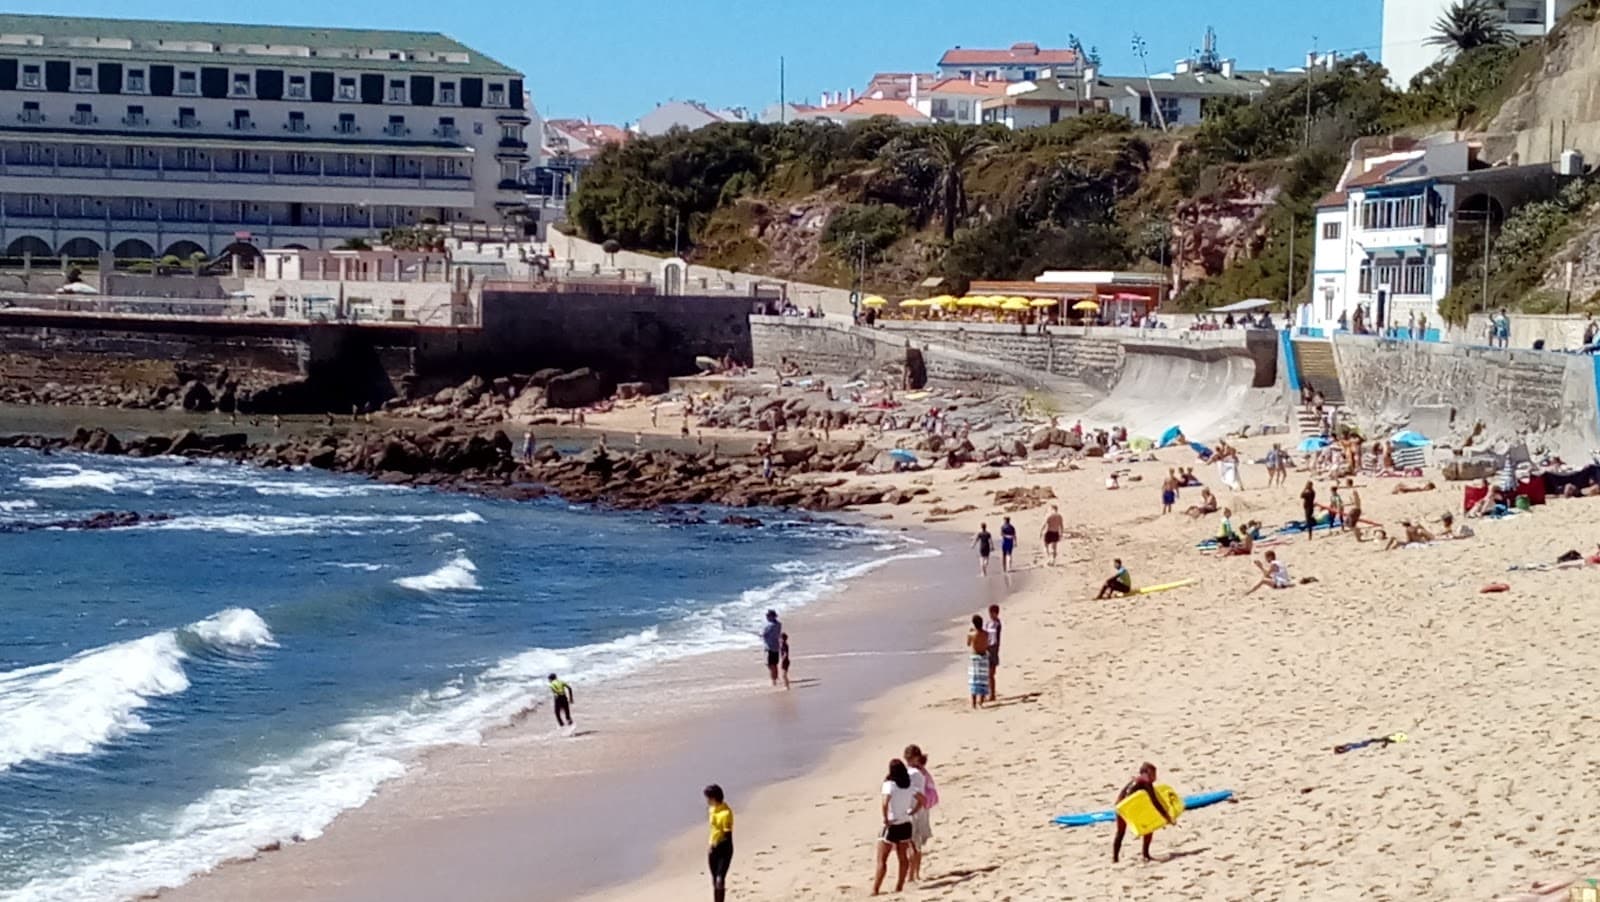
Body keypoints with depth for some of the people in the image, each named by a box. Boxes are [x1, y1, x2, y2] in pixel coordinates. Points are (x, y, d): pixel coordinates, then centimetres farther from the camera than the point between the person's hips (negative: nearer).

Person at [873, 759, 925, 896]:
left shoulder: (889, 785, -16)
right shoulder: (908, 786, 3)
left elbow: (885, 803, -31)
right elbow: (922, 799, 11)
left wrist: (885, 819, -19)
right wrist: (912, 812, 13)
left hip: (891, 826, -6)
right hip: (905, 825, 6)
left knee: (881, 860, -1)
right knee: (903, 859, 14)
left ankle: (875, 890, -4)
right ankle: (899, 887, 19)